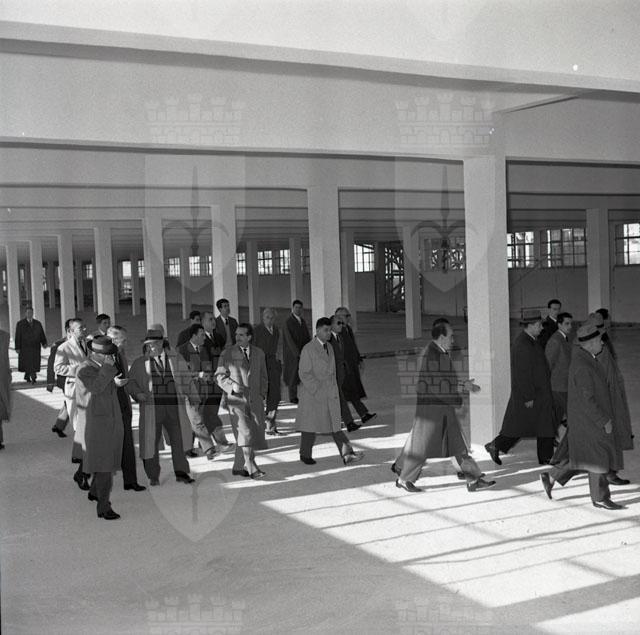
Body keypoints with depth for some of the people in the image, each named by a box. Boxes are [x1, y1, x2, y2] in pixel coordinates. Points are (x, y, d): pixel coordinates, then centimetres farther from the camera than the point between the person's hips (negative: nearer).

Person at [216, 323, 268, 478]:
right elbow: (220, 376, 2)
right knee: (244, 433, -16)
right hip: (235, 399, -4)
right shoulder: (227, 354, 2)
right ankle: (251, 467, -15)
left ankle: (238, 467, 15)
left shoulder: (259, 354, 13)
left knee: (255, 433, 2)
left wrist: (262, 395, 10)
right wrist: (232, 385, -15)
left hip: (254, 401, 4)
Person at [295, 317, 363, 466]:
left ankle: (347, 454, -7)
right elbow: (304, 374, -13)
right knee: (310, 426, 7)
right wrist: (316, 390, -17)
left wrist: (334, 390, 12)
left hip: (330, 393, 5)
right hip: (313, 394, -5)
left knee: (335, 424, -1)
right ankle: (305, 455, 23)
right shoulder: (308, 349, -10)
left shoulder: (329, 347, 12)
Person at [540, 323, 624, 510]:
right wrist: (604, 421, -20)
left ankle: (551, 477, 22)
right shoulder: (583, 367, -26)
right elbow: (586, 400, -26)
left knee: (582, 456, 17)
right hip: (590, 421, -10)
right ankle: (600, 498, 17)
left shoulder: (581, 356, 6)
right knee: (598, 457, 3)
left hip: (589, 418, 10)